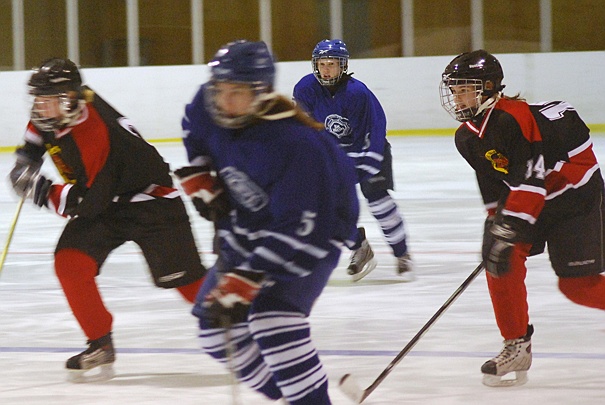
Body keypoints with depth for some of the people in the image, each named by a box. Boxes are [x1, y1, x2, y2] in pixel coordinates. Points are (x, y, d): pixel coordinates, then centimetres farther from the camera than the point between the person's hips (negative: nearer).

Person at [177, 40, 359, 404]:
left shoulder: (296, 145, -35)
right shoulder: (208, 108, -14)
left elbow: (294, 232, -37)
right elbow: (194, 132, 15)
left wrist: (243, 282, -40)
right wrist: (200, 177, 3)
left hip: (316, 229, -8)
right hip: (249, 229, 8)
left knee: (271, 313, -30)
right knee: (215, 323, 4)